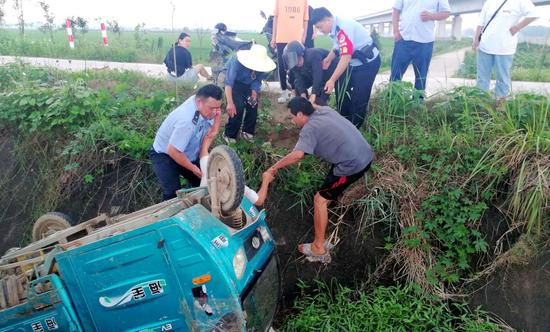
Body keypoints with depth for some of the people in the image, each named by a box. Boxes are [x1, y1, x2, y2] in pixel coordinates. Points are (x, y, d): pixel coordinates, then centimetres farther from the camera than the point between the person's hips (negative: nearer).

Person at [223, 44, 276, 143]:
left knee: (253, 105, -9)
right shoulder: (237, 60, -36)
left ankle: (247, 132, 12)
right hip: (235, 83, -4)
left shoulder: (261, 64, -23)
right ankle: (229, 135, -9)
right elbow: (228, 82, -40)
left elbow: (257, 81, -12)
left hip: (249, 85, 4)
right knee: (238, 107, -22)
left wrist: (254, 93, -31)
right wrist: (230, 103, -50)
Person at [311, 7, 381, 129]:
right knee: (342, 93, 14)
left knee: (359, 99, -10)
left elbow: (346, 57, -34)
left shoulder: (343, 28, -30)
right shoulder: (335, 28, 0)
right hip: (355, 63, 10)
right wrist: (329, 59, -1)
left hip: (368, 63, -10)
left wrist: (332, 80, -34)